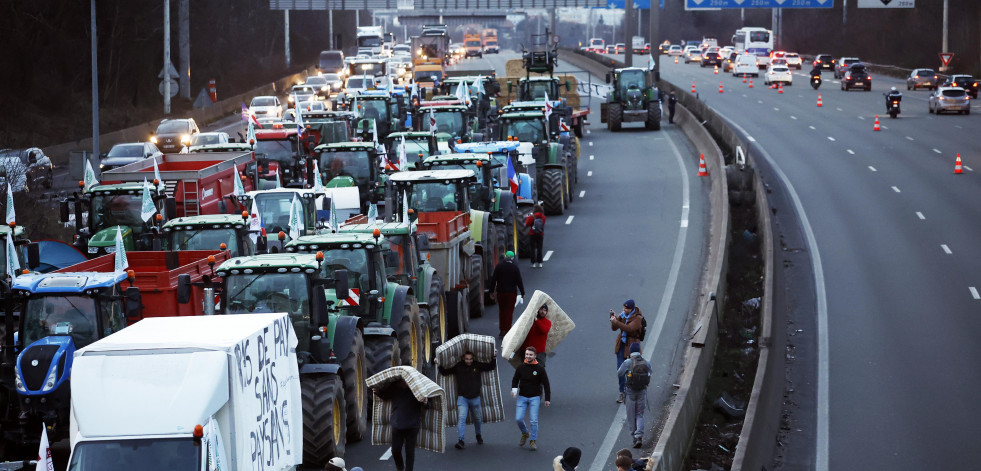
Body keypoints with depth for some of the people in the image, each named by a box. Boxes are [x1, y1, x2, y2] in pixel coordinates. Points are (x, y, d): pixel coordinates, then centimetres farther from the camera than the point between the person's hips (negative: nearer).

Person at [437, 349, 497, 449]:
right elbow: (445, 372, 2)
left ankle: (478, 435, 44)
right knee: (461, 417, -17)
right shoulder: (458, 367, -2)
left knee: (477, 418, 17)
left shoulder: (477, 365, 1)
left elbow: (491, 367, 9)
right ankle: (461, 440, -21)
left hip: (475, 398, 2)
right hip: (462, 397, -2)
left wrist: (494, 357, -2)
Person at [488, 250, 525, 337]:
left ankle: (502, 330, 13)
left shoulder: (499, 266, -1)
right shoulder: (515, 267, -6)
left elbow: (493, 279, 1)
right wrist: (522, 292, 1)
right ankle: (507, 330, -2)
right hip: (511, 292, -2)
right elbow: (519, 281, -5)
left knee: (501, 310, 12)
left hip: (500, 292, 2)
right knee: (509, 311, 2)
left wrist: (491, 291, 8)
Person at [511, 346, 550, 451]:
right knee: (518, 419, -5)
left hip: (534, 398, -2)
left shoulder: (539, 369, -6)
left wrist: (547, 399, -3)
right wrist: (514, 389, -7)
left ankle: (533, 441, 7)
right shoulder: (521, 368, 0)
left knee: (533, 420, -6)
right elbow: (515, 379, 14)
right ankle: (525, 433, 23)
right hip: (522, 397, 2)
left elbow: (546, 384, 0)